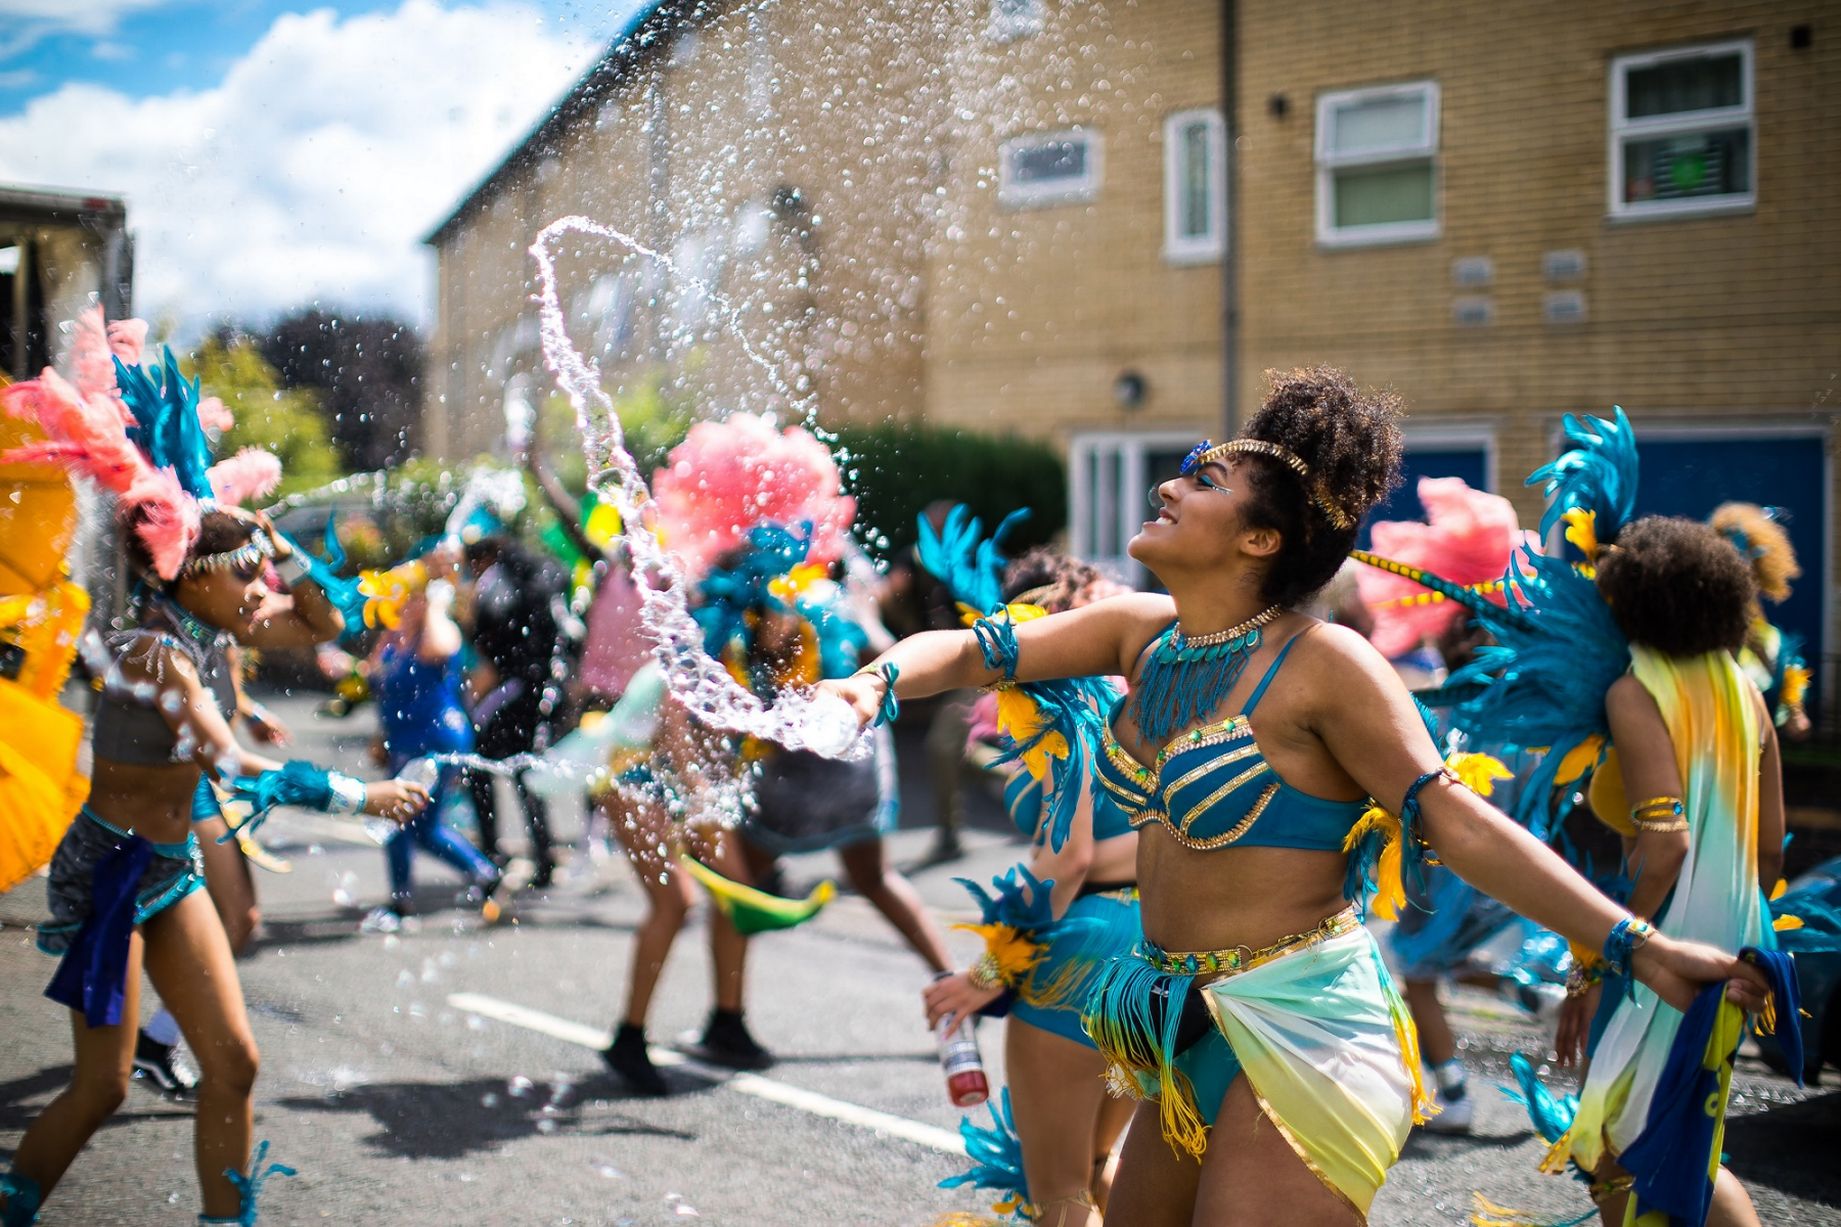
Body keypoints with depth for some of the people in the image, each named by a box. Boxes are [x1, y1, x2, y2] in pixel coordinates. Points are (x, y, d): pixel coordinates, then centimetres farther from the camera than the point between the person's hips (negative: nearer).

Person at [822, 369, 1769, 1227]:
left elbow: (1453, 820, -16)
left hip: (1298, 1029, -7)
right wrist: (876, 681, -12)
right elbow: (974, 651, 9)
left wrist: (1637, 947, -21)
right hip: (1188, 1031, 8)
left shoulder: (1320, 662, -15)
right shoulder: (1141, 633, 4)